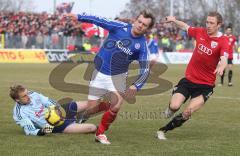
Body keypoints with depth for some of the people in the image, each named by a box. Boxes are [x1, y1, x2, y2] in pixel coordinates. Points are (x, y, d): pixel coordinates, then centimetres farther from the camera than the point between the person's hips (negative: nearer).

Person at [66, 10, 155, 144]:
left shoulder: (142, 45, -8)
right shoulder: (120, 27, -8)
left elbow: (145, 70, -9)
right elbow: (99, 20, -7)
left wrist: (136, 86, -26)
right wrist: (79, 17, -18)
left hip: (117, 77, 0)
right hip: (100, 74, 0)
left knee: (115, 108, -15)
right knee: (91, 109, -5)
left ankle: (100, 133, 7)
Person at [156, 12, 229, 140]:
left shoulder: (223, 41, -13)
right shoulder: (200, 32, 0)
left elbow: (224, 59, -31)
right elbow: (185, 27, 20)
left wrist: (221, 67, -53)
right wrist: (174, 21, 3)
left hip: (206, 85, -3)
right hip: (188, 79, 3)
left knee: (187, 113, -15)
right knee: (174, 106, -15)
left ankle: (163, 130, 3)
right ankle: (171, 109, 23)